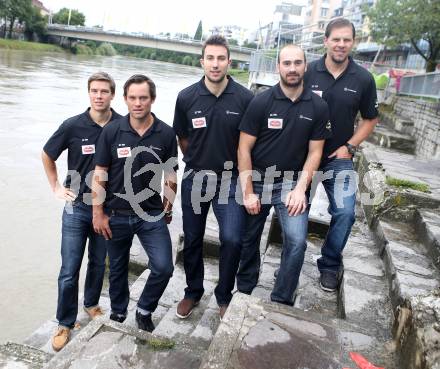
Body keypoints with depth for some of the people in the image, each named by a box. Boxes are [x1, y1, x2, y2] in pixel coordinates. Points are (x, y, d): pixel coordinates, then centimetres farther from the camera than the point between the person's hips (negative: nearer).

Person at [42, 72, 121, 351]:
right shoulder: (73, 126, -10)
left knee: (98, 263, 17)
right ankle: (65, 323, 21)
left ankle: (92, 304, 41)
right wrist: (56, 187, 3)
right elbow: (47, 156, 6)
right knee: (69, 270, 3)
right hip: (77, 208, -1)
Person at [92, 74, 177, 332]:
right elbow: (100, 175, -3)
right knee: (118, 269, 17)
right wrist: (98, 214, -4)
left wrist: (167, 209, 8)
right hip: (116, 215, 1)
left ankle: (144, 311, 19)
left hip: (151, 215, 0)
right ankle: (118, 314, 42)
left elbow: (170, 175, 2)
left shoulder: (166, 133, -7)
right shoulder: (112, 132, -8)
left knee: (163, 267, -10)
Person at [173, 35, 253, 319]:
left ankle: (225, 296, 16)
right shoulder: (187, 97, -6)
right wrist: (197, 163, 12)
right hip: (195, 178, 2)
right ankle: (193, 292, 33)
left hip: (230, 179, -1)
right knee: (192, 239, 12)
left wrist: (240, 171, 5)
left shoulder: (245, 98, -10)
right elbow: (183, 138, 7)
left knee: (232, 240, -9)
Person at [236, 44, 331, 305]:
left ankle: (281, 301, 8)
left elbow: (315, 152, 0)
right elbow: (244, 149, -8)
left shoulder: (318, 107, -4)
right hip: (257, 180, 0)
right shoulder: (261, 102, -10)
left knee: (297, 241, -13)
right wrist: (248, 192, -11)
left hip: (292, 182, 1)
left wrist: (300, 188, -11)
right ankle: (244, 291, 36)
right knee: (250, 239, 13)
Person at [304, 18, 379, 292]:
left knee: (345, 212, -10)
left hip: (339, 157, 1)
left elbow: (370, 119, 6)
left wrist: (349, 147, -5)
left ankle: (330, 264, 14)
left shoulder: (363, 79, -4)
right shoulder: (308, 72, -8)